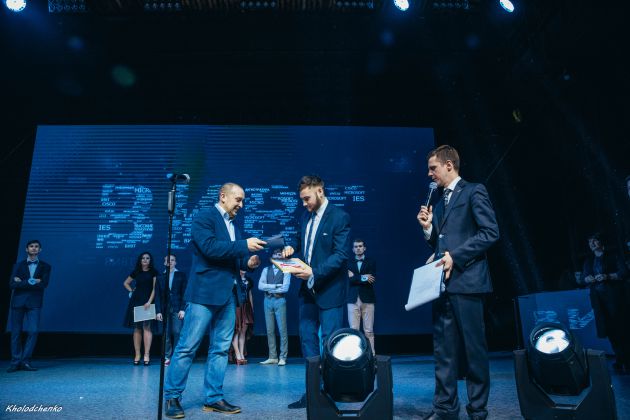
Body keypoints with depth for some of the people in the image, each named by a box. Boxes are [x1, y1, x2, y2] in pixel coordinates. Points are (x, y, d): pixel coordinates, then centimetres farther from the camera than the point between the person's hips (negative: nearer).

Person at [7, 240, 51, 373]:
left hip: (34, 302, -1)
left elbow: (44, 284, -5)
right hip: (18, 301, 1)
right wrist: (31, 282, -11)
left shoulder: (45, 266, 10)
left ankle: (25, 361, 0)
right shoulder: (18, 265, 11)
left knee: (33, 331, -9)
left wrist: (22, 282, -6)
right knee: (16, 332, 2)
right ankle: (16, 362, 10)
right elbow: (12, 284, -1)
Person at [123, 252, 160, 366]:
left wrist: (149, 302, -14)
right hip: (136, 302, 3)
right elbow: (125, 283, 25)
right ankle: (137, 355, 5)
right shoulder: (136, 272, 12)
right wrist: (132, 291, 8)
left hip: (147, 302, -3)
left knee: (147, 327, -11)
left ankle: (147, 355, -12)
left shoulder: (153, 272, 3)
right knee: (137, 328, 2)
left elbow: (155, 288, -4)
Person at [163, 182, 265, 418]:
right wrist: (245, 245, -20)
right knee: (187, 347, -2)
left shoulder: (233, 225, 19)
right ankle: (172, 397, 11)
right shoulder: (204, 217, -4)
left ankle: (214, 398, 17)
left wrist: (248, 262, 1)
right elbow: (210, 248, -19)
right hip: (204, 292, -8)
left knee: (220, 349, 9)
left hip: (227, 294, 8)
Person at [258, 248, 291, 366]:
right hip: (268, 301, 3)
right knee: (270, 330, 6)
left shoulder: (285, 270, 4)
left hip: (280, 301, -3)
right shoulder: (266, 270, 13)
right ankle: (272, 357, 12)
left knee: (282, 330, -3)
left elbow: (285, 288, -10)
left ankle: (282, 358, 2)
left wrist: (269, 289, -5)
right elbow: (260, 286, 0)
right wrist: (276, 286, -9)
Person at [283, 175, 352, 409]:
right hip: (307, 288, 8)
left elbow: (341, 255, -18)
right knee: (307, 339, 11)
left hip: (329, 289, -7)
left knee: (330, 342, 0)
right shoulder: (306, 216, 11)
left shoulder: (340, 217, -12)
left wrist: (314, 272, -26)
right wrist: (292, 248, -1)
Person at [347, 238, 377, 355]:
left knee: (369, 331, 0)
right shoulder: (349, 263, 12)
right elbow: (348, 279, -3)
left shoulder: (371, 262, 9)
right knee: (353, 330, -2)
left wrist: (354, 277, -6)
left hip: (367, 299, -1)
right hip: (353, 299, 1)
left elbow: (371, 279, -5)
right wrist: (363, 277, -8)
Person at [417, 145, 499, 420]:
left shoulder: (474, 192, -1)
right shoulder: (440, 202, 20)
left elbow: (491, 232, -10)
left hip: (466, 281, -7)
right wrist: (428, 228, 3)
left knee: (474, 348, 2)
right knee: (443, 349, 9)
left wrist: (456, 256, -15)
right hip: (443, 282, 7)